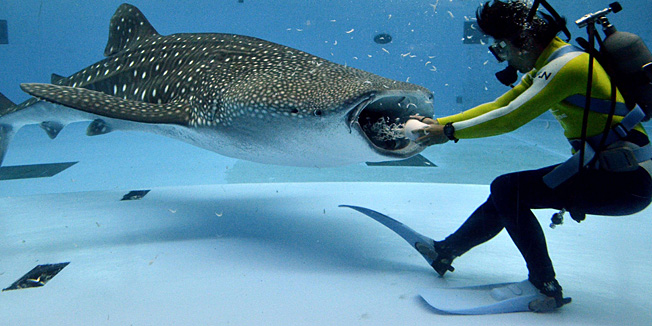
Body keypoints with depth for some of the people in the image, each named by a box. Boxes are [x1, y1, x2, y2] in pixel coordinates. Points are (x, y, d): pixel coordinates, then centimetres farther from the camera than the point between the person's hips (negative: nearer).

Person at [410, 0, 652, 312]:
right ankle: (446, 251, 23)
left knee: (506, 188, -15)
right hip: (598, 166, 10)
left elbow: (510, 118, -21)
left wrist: (450, 131, -10)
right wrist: (438, 123, 9)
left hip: (627, 181, -10)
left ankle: (546, 286, -7)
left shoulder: (566, 64, -19)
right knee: (507, 193, 10)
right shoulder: (543, 68, 11)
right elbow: (497, 106, 13)